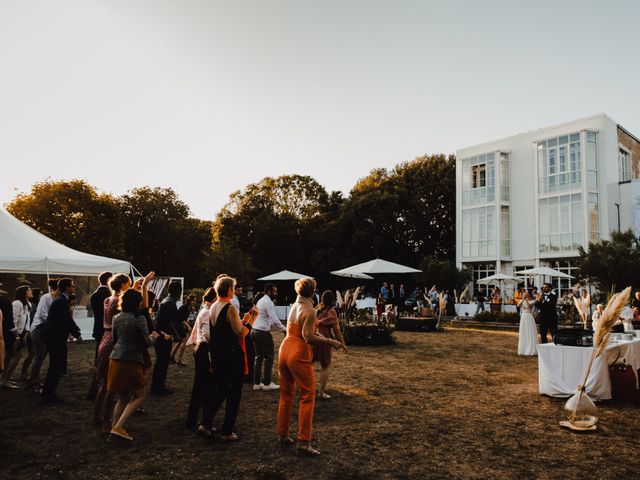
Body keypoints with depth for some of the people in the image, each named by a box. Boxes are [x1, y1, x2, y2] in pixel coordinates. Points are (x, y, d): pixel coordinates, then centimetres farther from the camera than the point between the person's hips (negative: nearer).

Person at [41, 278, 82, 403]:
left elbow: (67, 318, 15)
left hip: (54, 336, 11)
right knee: (57, 366, -3)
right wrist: (77, 335, -16)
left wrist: (76, 330, 5)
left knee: (55, 366, 19)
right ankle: (48, 395, 4)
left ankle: (48, 392, 30)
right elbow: (66, 321, -23)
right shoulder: (61, 301, -19)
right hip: (55, 337, -11)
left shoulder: (62, 300, 12)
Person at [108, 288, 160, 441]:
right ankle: (119, 427, -7)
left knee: (123, 397, 18)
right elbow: (146, 342, -12)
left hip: (116, 359, 7)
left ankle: (114, 427, 19)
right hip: (131, 361, -7)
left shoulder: (117, 317, 7)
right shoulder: (139, 318, -13)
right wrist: (154, 336, 9)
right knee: (139, 395, 3)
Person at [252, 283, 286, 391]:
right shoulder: (268, 302, -14)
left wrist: (276, 326, 16)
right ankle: (267, 383, 6)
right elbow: (274, 319, -18)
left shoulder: (260, 301, 16)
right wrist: (284, 329, -10)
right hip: (263, 333, -9)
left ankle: (257, 383, 17)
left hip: (255, 331, 9)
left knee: (259, 357, 13)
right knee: (269, 357, 1)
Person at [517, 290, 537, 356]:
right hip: (523, 317, 4)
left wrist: (526, 299, -19)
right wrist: (523, 299, -18)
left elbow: (529, 306, -22)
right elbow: (518, 306, -12)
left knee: (530, 334, -3)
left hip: (529, 318, -4)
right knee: (523, 334, 7)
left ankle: (531, 350, 4)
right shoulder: (522, 300, 7)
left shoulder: (532, 301, -3)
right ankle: (523, 350, 15)